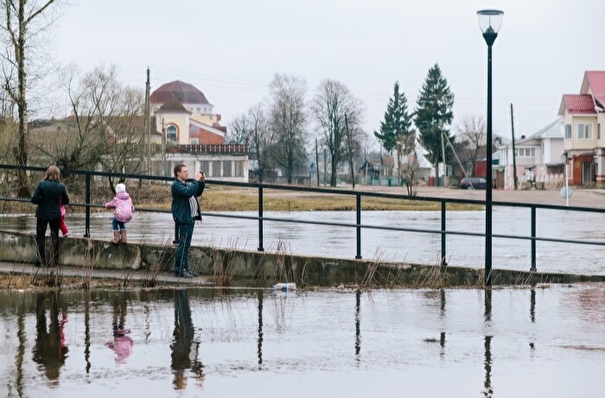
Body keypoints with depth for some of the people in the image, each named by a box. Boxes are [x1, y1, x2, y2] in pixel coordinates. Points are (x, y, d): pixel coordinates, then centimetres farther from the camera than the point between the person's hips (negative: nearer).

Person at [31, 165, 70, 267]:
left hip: (42, 214, -2)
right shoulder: (61, 186, -8)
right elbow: (66, 201, 3)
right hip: (55, 214, 2)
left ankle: (41, 261, 6)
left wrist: (42, 201, 4)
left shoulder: (41, 184, -14)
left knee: (40, 237, 9)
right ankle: (53, 262, 12)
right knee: (54, 238, 12)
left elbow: (34, 200, -16)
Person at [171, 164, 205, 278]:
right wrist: (196, 180, -20)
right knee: (182, 245, -9)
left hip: (190, 217, 10)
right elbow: (188, 192, -28)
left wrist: (202, 182, 11)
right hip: (183, 218, -10)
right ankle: (179, 270, -6)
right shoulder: (176, 185, -12)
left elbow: (198, 193, 26)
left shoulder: (187, 184, 18)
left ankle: (185, 268, 19)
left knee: (186, 245, 13)